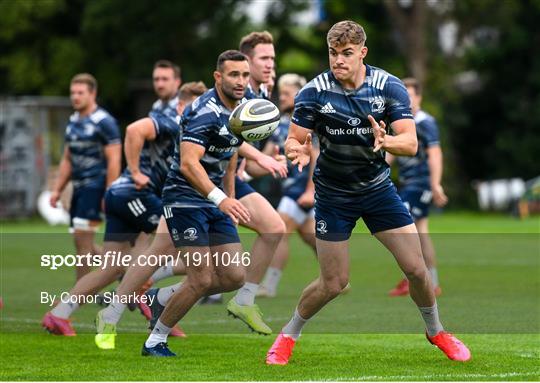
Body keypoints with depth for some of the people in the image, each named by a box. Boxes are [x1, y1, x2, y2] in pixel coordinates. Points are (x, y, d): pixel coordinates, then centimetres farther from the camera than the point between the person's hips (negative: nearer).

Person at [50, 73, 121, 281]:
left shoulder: (104, 122, -10)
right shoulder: (73, 121, 15)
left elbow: (114, 160, -14)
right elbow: (67, 160, 22)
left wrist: (108, 195, -19)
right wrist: (57, 190, 16)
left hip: (95, 186, -8)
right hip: (79, 186, 8)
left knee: (82, 238, -12)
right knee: (83, 243, 8)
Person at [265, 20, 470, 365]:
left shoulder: (390, 87, -14)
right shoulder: (313, 92, -16)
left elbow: (411, 143, -19)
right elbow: (293, 140, -11)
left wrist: (384, 141, -41)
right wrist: (299, 151, -35)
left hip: (378, 188, 2)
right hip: (333, 195, -2)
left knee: (416, 268, -2)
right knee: (334, 284, -2)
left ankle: (436, 331, 24)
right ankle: (289, 335, 23)